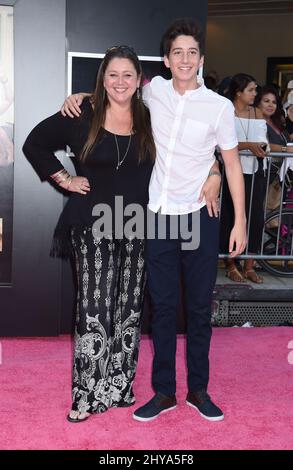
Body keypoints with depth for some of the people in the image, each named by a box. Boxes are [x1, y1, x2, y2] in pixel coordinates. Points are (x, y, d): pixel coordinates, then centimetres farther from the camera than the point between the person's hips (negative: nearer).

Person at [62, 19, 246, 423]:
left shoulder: (219, 106, -3)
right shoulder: (155, 90, 4)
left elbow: (232, 165, 1)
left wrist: (240, 221, -2)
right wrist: (81, 95, 8)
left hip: (199, 218, -2)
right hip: (159, 216, 2)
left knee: (199, 308, 8)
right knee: (163, 306, 8)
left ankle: (199, 390, 23)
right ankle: (164, 392, 20)